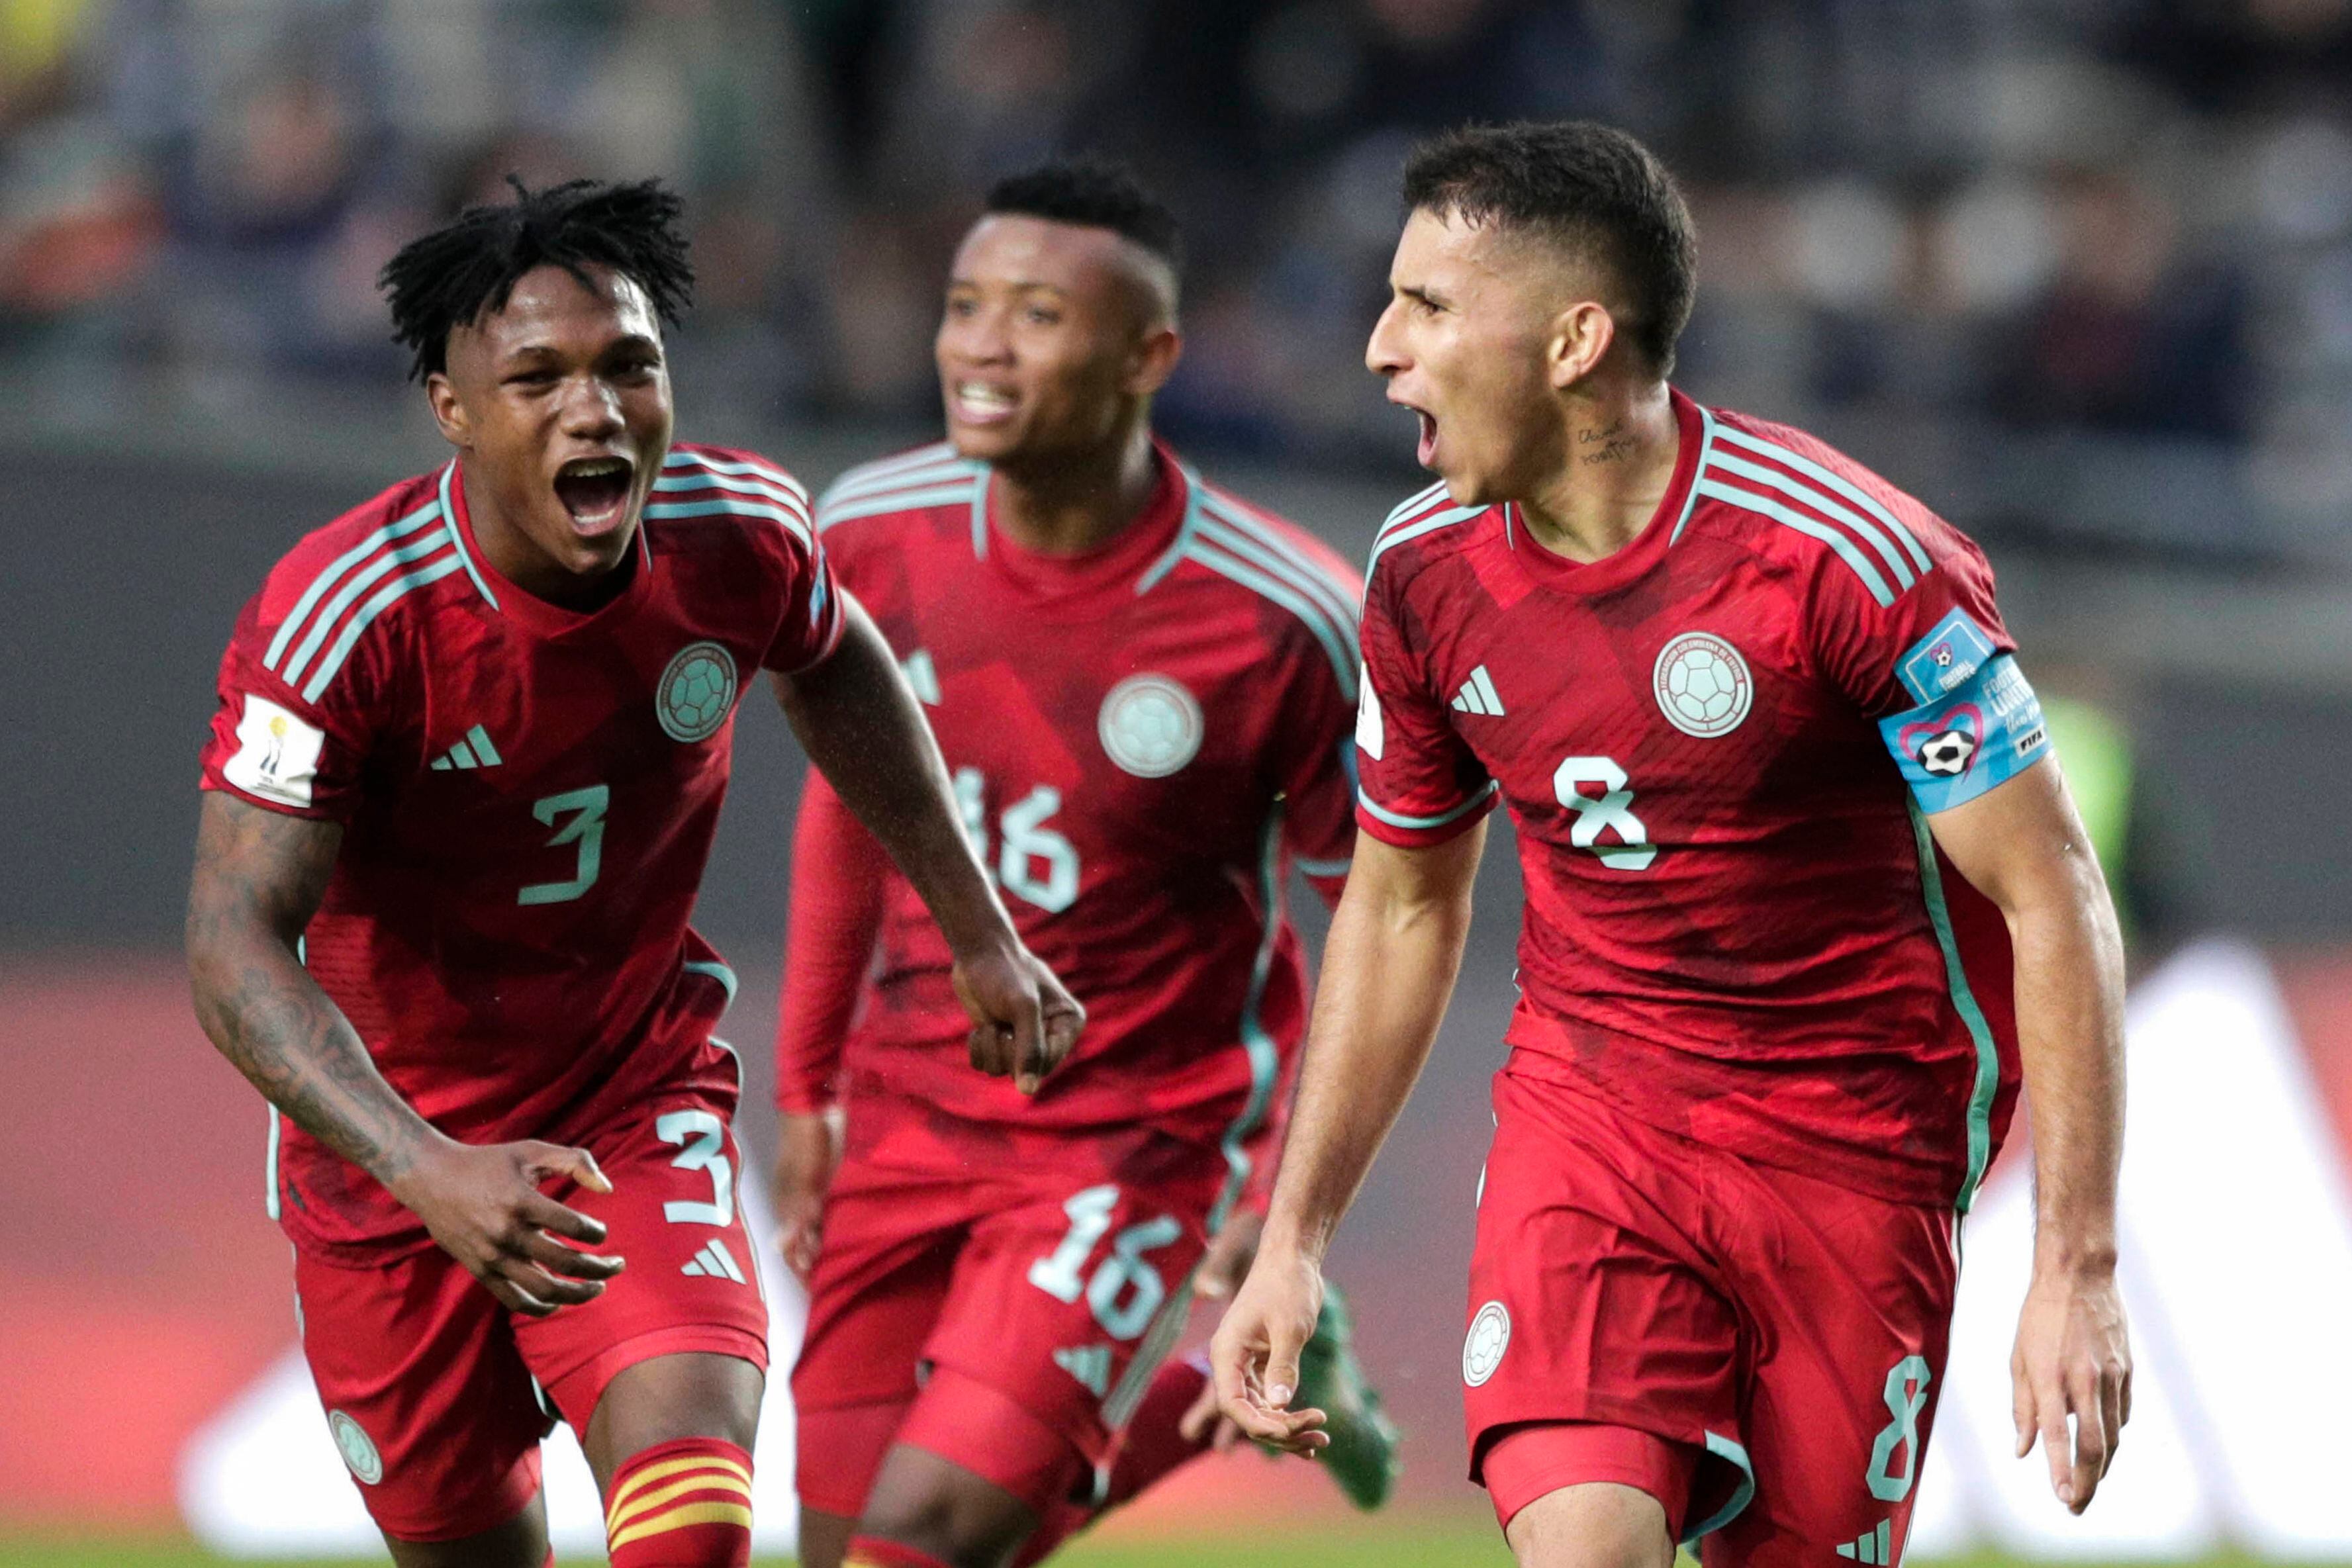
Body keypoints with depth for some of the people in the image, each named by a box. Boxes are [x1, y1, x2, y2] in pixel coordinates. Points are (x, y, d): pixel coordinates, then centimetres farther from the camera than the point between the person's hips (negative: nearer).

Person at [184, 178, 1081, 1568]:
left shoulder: (741, 536, -15)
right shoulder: (341, 618, -27)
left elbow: (835, 669, 11)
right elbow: (237, 944, -29)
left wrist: (981, 935, 17)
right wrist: (426, 1172, -44)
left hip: (640, 1112, 1)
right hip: (389, 1152, -1)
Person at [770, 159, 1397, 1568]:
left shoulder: (1282, 624, -19)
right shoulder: (877, 534, -6)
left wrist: (1298, 1194, -12)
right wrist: (806, 1086, 15)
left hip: (1141, 1141, -5)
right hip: (911, 1117, 5)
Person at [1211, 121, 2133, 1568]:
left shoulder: (1849, 562, -19)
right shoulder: (1426, 571, -1)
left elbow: (2051, 897, -14)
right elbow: (1401, 908, 15)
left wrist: (2078, 1270, -18)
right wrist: (1295, 1242, 13)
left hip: (1850, 1150, -3)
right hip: (1584, 1111, 3)